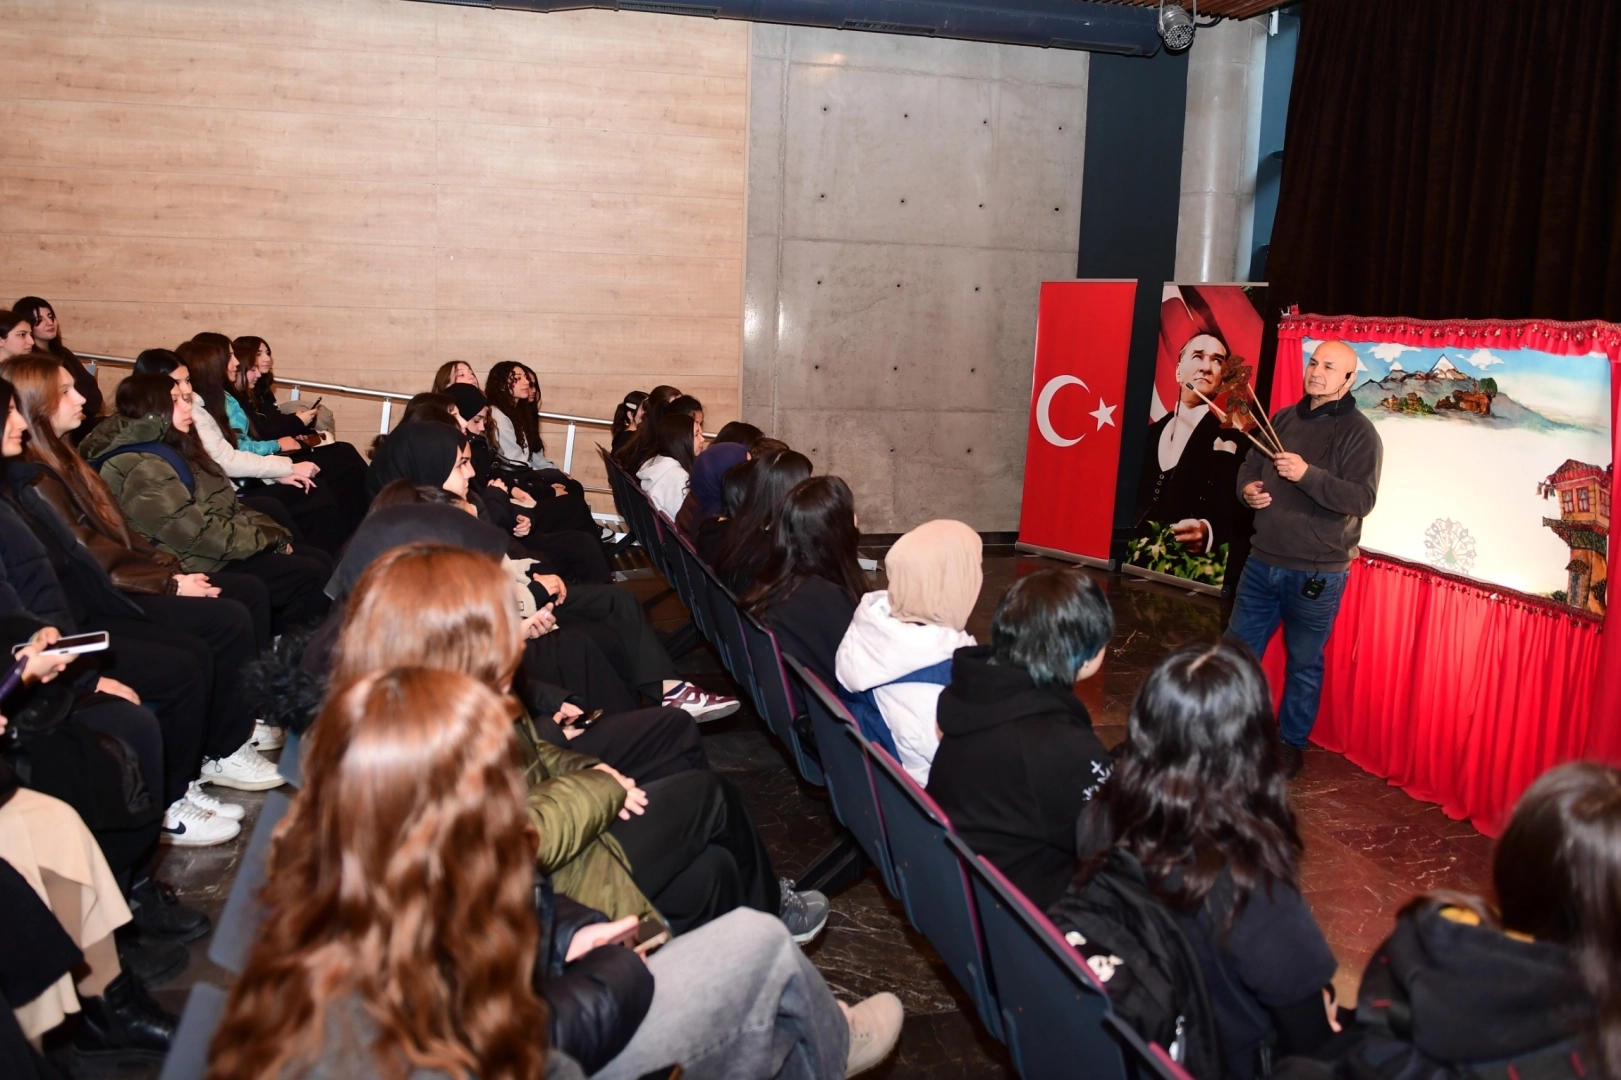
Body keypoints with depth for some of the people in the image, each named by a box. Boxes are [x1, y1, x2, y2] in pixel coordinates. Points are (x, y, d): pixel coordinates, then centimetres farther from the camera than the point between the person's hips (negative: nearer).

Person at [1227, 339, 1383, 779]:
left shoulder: (1359, 433, -9)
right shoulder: (1283, 419, 10)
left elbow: (1361, 499, -19)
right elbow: (1251, 464, 20)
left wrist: (1307, 474, -29)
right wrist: (1247, 488, -3)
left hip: (1316, 572, -6)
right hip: (1262, 561, 6)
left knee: (1304, 663, 8)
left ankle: (1291, 746, 22)